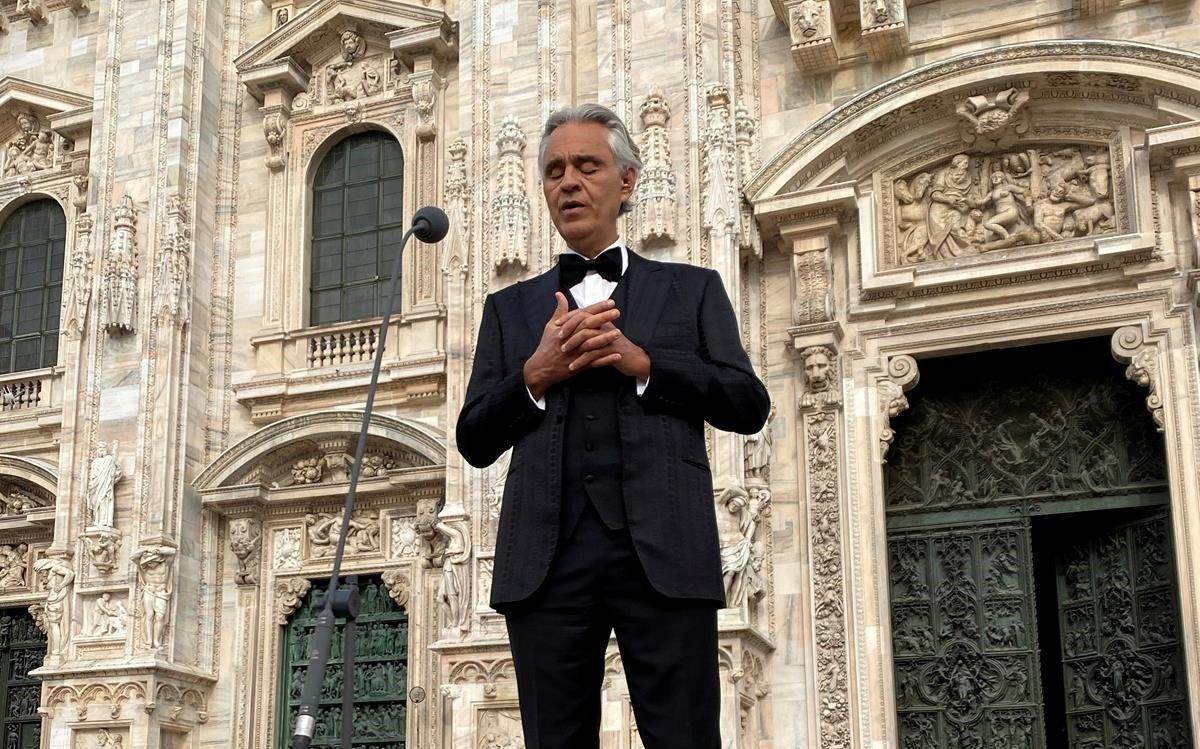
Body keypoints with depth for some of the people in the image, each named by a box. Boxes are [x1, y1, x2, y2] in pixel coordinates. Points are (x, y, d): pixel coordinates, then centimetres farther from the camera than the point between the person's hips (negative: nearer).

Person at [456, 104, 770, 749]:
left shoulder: (691, 289, 17)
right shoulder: (510, 307, 21)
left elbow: (749, 405, 6)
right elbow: (475, 442, 14)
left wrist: (642, 362, -6)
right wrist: (535, 375, -4)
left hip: (663, 551, -2)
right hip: (547, 557, 2)